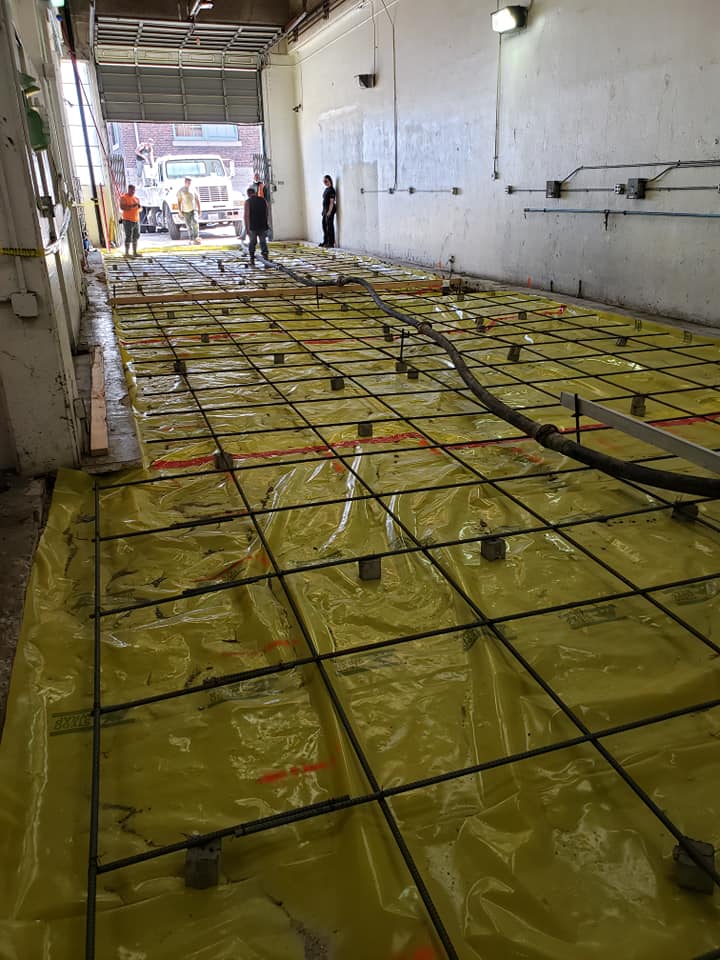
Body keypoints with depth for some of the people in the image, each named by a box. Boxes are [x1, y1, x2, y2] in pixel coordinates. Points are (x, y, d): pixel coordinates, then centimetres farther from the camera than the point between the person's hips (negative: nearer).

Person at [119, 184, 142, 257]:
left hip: (136, 221, 6)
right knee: (128, 237, -9)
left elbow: (140, 209, 17)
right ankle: (126, 253, -6)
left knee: (135, 237, 7)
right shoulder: (124, 197, -4)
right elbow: (122, 207, -17)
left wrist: (139, 206, -7)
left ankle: (135, 252, 13)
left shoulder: (136, 198, 15)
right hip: (128, 221, -6)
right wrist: (132, 206, -27)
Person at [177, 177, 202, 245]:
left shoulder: (193, 189, 5)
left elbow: (197, 200, 9)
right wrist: (180, 211, -4)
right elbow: (179, 201, 2)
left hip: (194, 209, 0)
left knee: (195, 222, -23)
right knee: (189, 226, 7)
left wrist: (199, 210, 7)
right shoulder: (181, 190, 0)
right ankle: (190, 239, 20)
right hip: (185, 211, 0)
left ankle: (196, 238, -26)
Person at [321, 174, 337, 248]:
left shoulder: (331, 190, -12)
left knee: (329, 226, -7)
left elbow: (332, 201, -17)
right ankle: (325, 241, 24)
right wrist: (323, 210, 17)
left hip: (330, 209, -10)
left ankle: (331, 243, -4)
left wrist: (329, 211, -22)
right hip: (325, 210, 10)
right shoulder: (326, 189, 16)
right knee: (324, 225, 15)